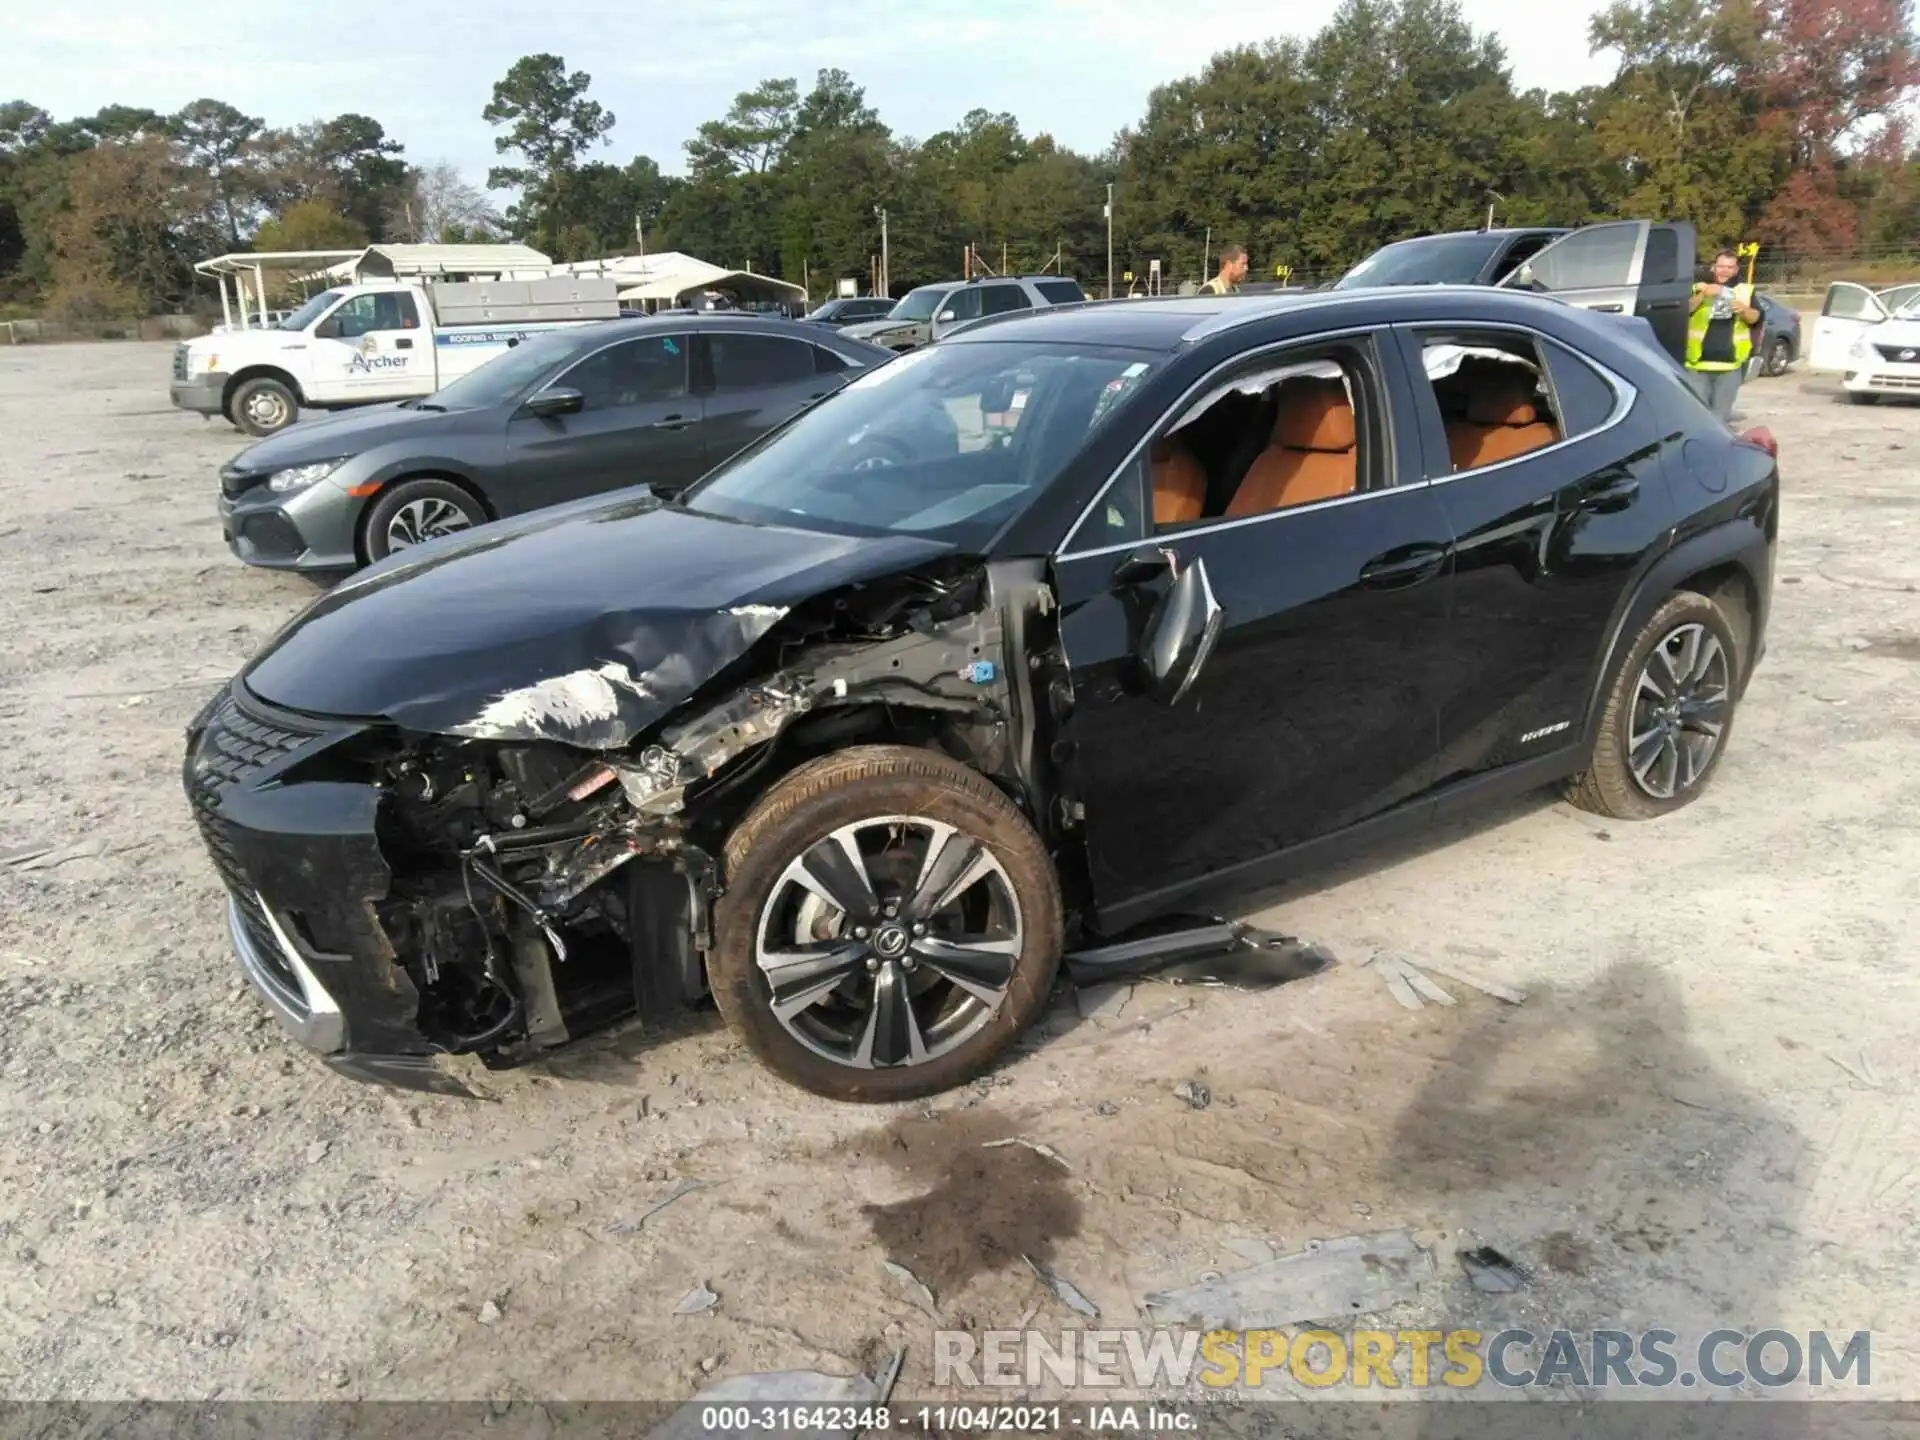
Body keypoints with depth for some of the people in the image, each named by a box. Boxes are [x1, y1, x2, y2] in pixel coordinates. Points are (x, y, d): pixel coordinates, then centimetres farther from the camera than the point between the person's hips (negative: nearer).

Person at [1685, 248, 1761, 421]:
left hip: (1730, 364, 2)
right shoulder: (1700, 288, 7)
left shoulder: (1746, 291, 12)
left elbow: (1756, 318, 3)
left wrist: (1744, 310, -17)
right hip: (1698, 364, -1)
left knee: (1721, 414, 6)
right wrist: (1703, 295, -24)